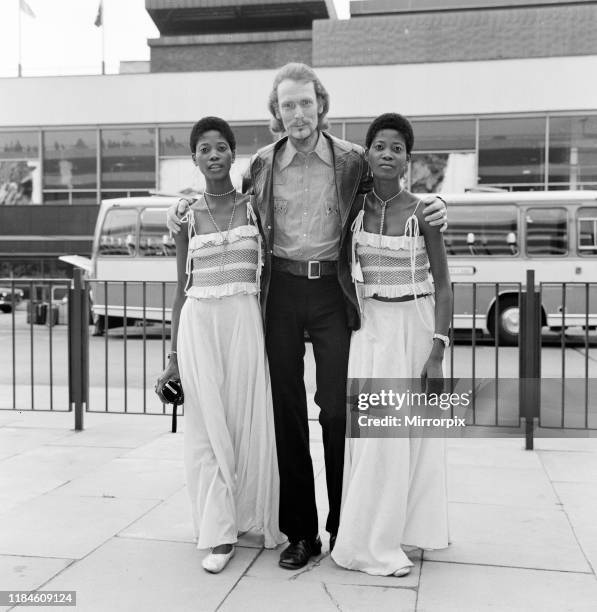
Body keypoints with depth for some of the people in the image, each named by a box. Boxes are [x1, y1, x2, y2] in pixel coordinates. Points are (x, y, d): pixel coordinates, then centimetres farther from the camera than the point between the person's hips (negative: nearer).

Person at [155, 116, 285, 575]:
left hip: (245, 319, 0)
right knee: (207, 425, 3)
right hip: (198, 323, 1)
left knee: (250, 419, 2)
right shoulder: (188, 216, 6)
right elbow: (182, 289, 9)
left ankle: (255, 518, 21)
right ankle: (219, 533, 12)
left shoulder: (254, 208, 5)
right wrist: (175, 357, 6)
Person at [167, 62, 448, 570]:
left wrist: (431, 205, -5)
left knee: (337, 408, -1)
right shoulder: (261, 163, 7)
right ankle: (300, 532, 18)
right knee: (287, 409, 5)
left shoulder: (353, 160, 2)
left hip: (331, 288, -2)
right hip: (281, 290, 2)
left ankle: (344, 527, 17)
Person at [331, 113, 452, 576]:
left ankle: (405, 528, 25)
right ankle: (371, 544, 11)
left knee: (411, 432, 6)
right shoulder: (355, 208, 0)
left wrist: (437, 352, -12)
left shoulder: (422, 212, -6)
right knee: (373, 430, 1)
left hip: (415, 325, -1)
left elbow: (443, 285, -6)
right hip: (370, 326, 1)